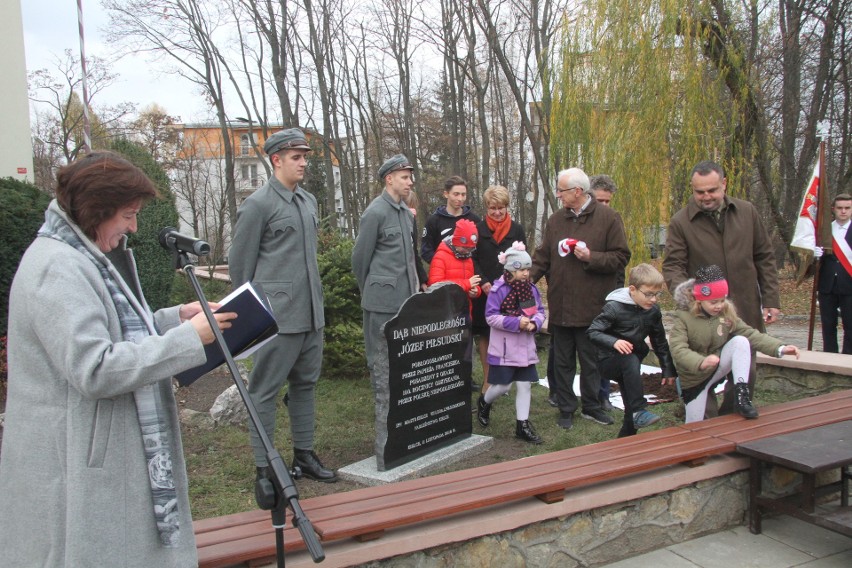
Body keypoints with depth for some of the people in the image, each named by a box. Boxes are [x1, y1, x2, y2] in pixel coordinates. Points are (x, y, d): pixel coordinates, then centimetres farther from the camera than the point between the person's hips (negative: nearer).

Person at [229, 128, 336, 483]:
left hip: (311, 313, 8)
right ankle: (264, 468, 12)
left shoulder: (308, 201, 14)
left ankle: (304, 454, 29)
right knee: (265, 390, 2)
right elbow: (239, 264, -4)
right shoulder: (257, 205, -8)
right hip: (278, 316, -7)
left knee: (305, 384, 16)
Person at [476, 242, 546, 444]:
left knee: (525, 384, 6)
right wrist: (516, 322, -23)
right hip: (503, 348, -5)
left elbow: (540, 311, 8)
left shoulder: (531, 289, 3)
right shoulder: (499, 290, -14)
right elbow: (491, 316, -16)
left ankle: (522, 424, 15)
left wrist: (534, 323, -14)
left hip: (526, 347, 5)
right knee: (503, 386, 2)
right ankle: (484, 403, 34)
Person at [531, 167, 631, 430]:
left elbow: (620, 257, -6)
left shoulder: (607, 218, -4)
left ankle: (591, 406, 26)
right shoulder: (555, 220, 8)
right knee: (563, 361, 11)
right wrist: (527, 277, -9)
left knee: (590, 360, 9)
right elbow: (542, 257, 7)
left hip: (592, 305, -3)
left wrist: (591, 257, -17)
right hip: (560, 306, 4)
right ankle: (566, 408, 23)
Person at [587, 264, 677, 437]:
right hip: (608, 361, -6)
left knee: (631, 404, 2)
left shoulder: (653, 311, 0)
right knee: (631, 360, -37)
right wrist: (614, 342, -38)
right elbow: (592, 332, -21)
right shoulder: (614, 307, -18)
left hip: (630, 365, 6)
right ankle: (639, 410, -33)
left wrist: (668, 369, 12)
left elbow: (660, 343, 11)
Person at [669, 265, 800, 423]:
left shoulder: (727, 314, -5)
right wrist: (701, 362, -50)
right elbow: (678, 349, -31)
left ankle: (741, 395, -24)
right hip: (693, 377, -3)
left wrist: (780, 348, -23)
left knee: (740, 341, -23)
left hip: (718, 369, 3)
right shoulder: (684, 318, -20)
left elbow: (750, 334, -8)